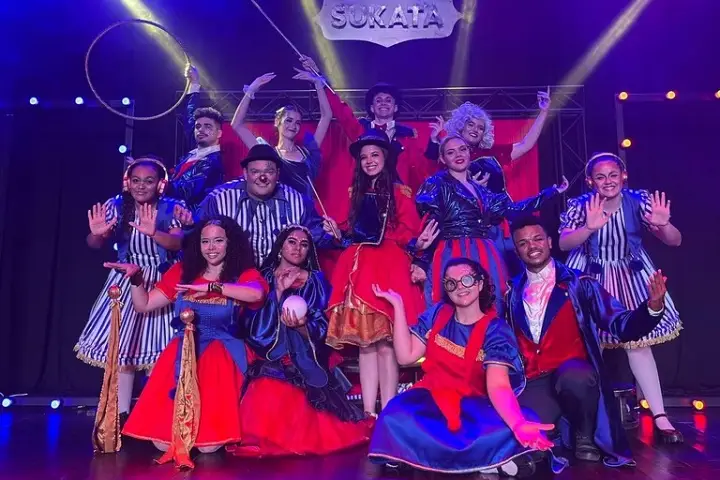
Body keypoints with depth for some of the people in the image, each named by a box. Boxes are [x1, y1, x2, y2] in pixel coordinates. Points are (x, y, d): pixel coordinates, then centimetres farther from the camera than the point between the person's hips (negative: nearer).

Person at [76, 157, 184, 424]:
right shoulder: (116, 206, -2)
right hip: (126, 282, 3)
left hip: (161, 284, -3)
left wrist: (152, 232, -42)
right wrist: (97, 233, -29)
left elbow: (178, 243, -23)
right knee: (118, 345, 5)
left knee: (159, 350, 0)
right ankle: (121, 413, 18)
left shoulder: (172, 208, -8)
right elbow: (95, 245, -5)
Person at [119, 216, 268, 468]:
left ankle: (213, 435, 19)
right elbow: (144, 305, 12)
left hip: (222, 354, -3)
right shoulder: (182, 271, 9)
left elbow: (257, 294, -27)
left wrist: (211, 287, -24)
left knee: (209, 445, -14)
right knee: (163, 441, -10)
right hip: (183, 351, 3)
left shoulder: (244, 275, -2)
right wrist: (135, 277, -4)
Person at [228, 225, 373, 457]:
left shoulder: (315, 280, 8)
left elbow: (320, 330, -2)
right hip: (267, 359, 2)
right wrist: (278, 290, -10)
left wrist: (301, 326, -24)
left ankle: (301, 438, -3)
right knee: (266, 395, -27)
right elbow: (257, 325, -5)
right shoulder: (264, 277, 9)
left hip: (302, 360, -1)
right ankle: (266, 438, 0)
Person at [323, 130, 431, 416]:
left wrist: (417, 244, -24)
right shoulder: (356, 193, 18)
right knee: (364, 342, 5)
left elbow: (409, 234, -4)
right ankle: (368, 411, 11)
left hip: (389, 268, -5)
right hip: (359, 269, 5)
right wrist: (337, 231, 2)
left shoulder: (400, 193, 1)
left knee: (385, 343, -7)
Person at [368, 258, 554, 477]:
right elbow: (406, 356, -3)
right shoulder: (437, 314, 3)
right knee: (395, 420, -32)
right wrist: (398, 304, -8)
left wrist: (519, 424, -44)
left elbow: (498, 386, -23)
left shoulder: (495, 329, -8)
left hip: (473, 406, -3)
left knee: (504, 432, -36)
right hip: (431, 398, 4)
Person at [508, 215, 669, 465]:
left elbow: (622, 325, -6)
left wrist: (653, 305, -23)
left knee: (575, 377, -37)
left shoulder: (578, 283, 0)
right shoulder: (512, 293, 8)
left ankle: (585, 437, -6)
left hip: (573, 373, -2)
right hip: (533, 383, 2)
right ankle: (554, 432, 14)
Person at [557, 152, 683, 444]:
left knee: (638, 341, 0)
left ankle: (659, 416, 7)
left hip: (630, 278, 1)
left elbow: (675, 241, -10)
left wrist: (663, 225, -32)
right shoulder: (580, 206, -12)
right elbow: (563, 244, -22)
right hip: (591, 279, -1)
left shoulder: (639, 201, -11)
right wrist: (590, 227, -37)